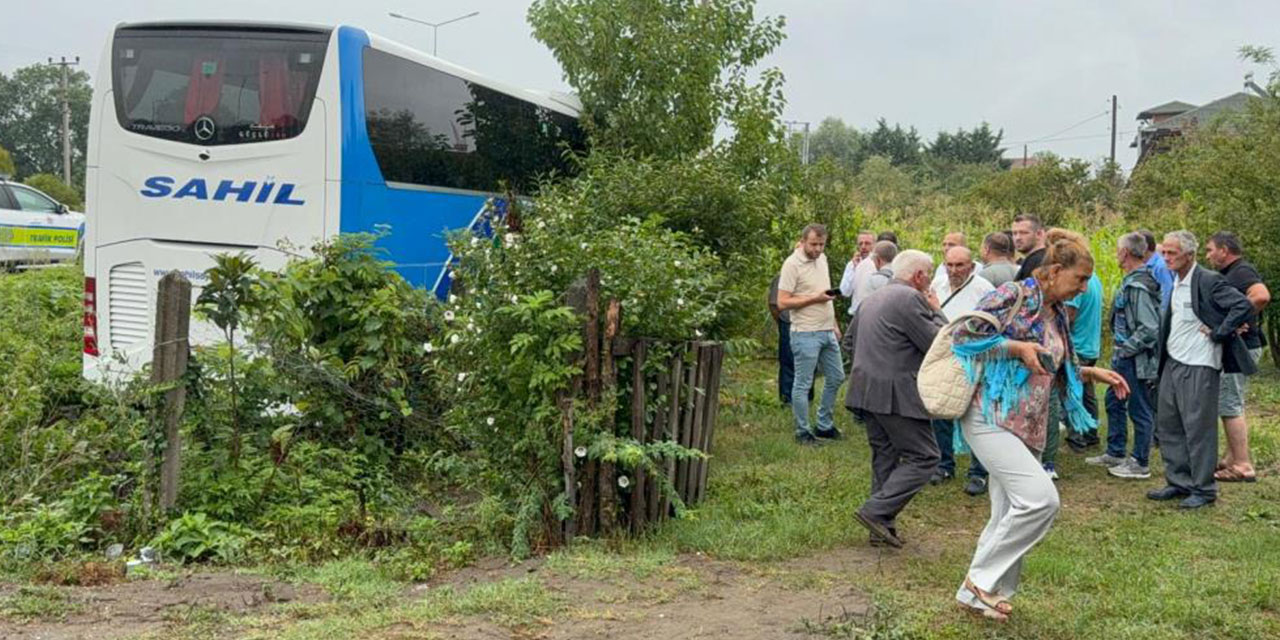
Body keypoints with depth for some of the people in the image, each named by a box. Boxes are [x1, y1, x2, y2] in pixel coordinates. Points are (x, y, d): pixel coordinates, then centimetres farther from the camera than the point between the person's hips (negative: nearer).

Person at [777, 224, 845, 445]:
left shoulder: (822, 259, 11)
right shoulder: (792, 264, -13)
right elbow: (782, 302, -18)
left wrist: (834, 324, 19)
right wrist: (814, 298, -21)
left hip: (827, 332, 8)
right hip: (806, 334, -8)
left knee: (836, 377, 15)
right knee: (802, 385, -1)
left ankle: (824, 425, 27)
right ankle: (802, 432, 10)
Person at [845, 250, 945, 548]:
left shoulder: (870, 299, 17)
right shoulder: (910, 299, -12)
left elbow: (852, 338, 25)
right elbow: (937, 344, -11)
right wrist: (936, 311, 3)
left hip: (866, 389, 9)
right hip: (896, 394, -9)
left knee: (885, 456, 14)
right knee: (923, 457, -3)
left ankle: (882, 526, 15)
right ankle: (876, 511, -11)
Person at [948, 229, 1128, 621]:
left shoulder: (1058, 313, 14)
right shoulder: (1013, 296, -11)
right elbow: (962, 335, -14)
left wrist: (1093, 374, 11)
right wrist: (1016, 346, -19)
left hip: (1028, 426, 9)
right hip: (991, 416, -9)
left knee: (1009, 514, 10)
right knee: (1041, 498, -19)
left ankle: (976, 592, 22)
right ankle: (982, 577, -4)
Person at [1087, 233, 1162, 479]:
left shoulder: (1139, 286, -21)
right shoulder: (1130, 281, 10)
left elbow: (1149, 329, -26)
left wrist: (1126, 349, -18)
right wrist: (1120, 349, 15)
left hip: (1137, 359, -11)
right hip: (1125, 358, 11)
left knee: (1139, 409, 0)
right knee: (1114, 401, 20)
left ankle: (1140, 463, 10)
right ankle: (1115, 453, 32)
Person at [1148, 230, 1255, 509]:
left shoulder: (1209, 281, -14)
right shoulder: (1175, 283, 12)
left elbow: (1244, 306, -21)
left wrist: (1217, 333, -17)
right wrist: (1163, 352, 12)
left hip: (1199, 368, -9)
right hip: (1172, 363, 9)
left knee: (1198, 428, -2)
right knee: (1167, 424, 12)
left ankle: (1203, 489, 9)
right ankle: (1178, 483, 22)